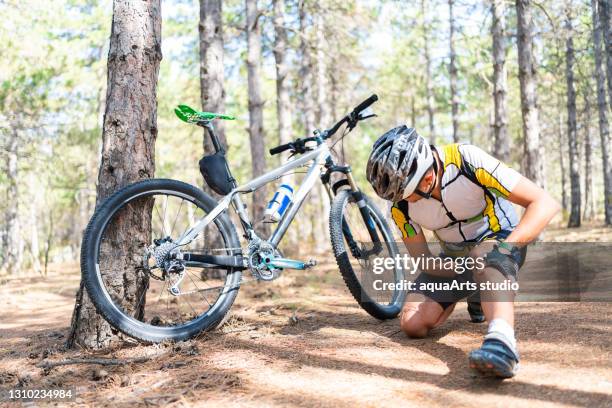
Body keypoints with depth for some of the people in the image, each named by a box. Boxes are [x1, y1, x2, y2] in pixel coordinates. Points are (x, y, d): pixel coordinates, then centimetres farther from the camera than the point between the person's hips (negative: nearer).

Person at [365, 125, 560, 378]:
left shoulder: (467, 161, -30)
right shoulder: (401, 204, -17)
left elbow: (545, 204, -29)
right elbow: (422, 260, -7)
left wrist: (503, 250, -39)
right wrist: (460, 269, -23)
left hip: (501, 242, -4)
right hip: (456, 257, 5)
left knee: (488, 259, -40)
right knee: (413, 324, -12)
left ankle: (502, 339, -60)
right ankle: (475, 294, 15)